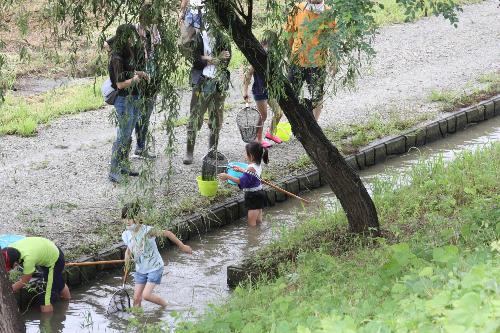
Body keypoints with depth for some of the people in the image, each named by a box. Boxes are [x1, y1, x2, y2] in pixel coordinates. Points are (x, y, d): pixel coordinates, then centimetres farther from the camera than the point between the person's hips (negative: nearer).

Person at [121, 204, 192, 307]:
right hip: (140, 270, 6)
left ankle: (165, 306, 12)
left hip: (154, 268, -6)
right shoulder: (126, 235, -7)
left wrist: (182, 246, -10)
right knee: (136, 298, 4)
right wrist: (127, 255, -4)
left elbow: (167, 233, -16)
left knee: (146, 295, -14)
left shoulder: (147, 231, -25)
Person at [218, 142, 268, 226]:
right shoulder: (258, 165, 4)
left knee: (251, 223, -4)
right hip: (259, 193, 10)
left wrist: (228, 177, -27)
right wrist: (241, 170, 29)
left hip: (253, 196, -10)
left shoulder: (251, 168, -25)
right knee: (258, 221, 19)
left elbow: (242, 181, -29)